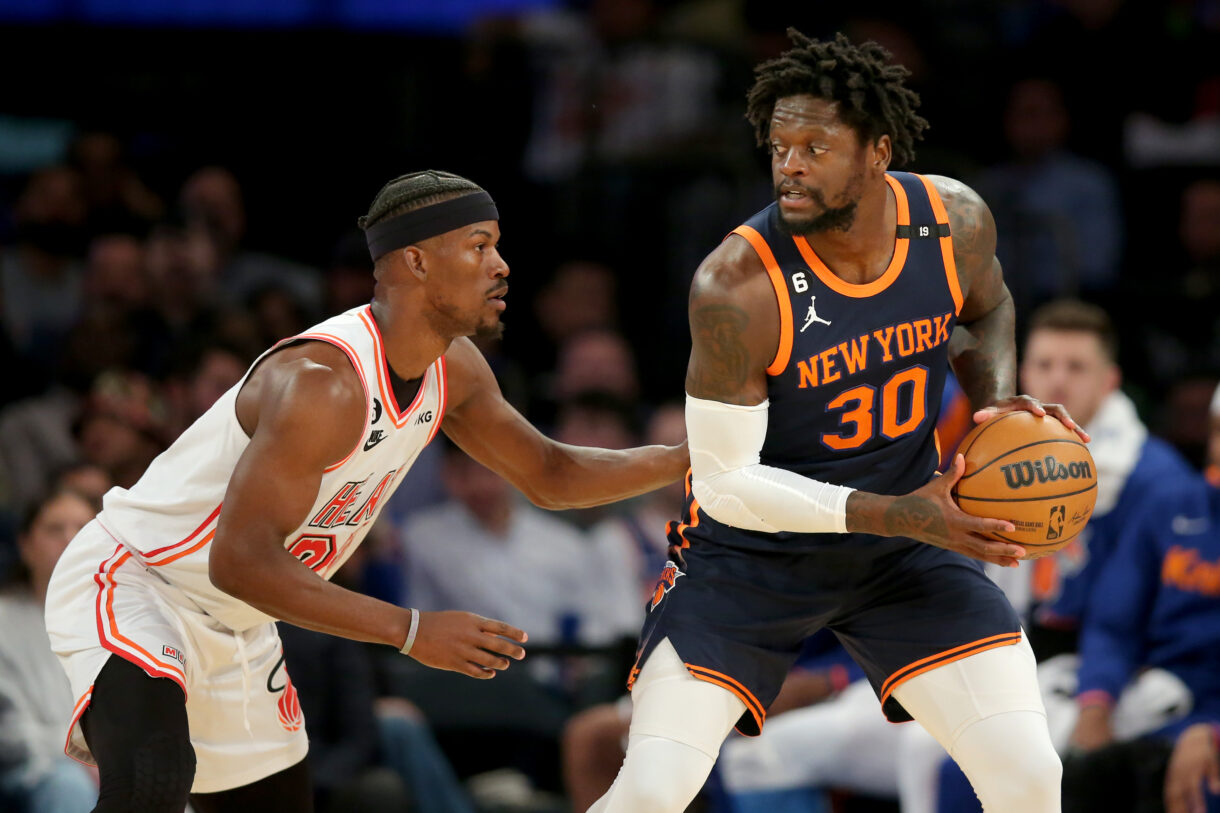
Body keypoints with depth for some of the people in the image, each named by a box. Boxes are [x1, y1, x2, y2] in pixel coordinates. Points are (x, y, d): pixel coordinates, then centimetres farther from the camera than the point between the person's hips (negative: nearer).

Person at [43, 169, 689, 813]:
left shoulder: (452, 369, 0)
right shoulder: (324, 381, -29)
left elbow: (550, 476, 16)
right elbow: (239, 563, -33)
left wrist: (690, 457, 3)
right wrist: (412, 632, -34)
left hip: (231, 635, 10)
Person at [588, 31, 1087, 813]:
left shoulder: (954, 220, -14)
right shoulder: (738, 285, -29)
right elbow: (725, 481, -23)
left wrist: (998, 400, -10)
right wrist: (898, 516, -30)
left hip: (902, 547, 4)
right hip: (754, 550, -4)